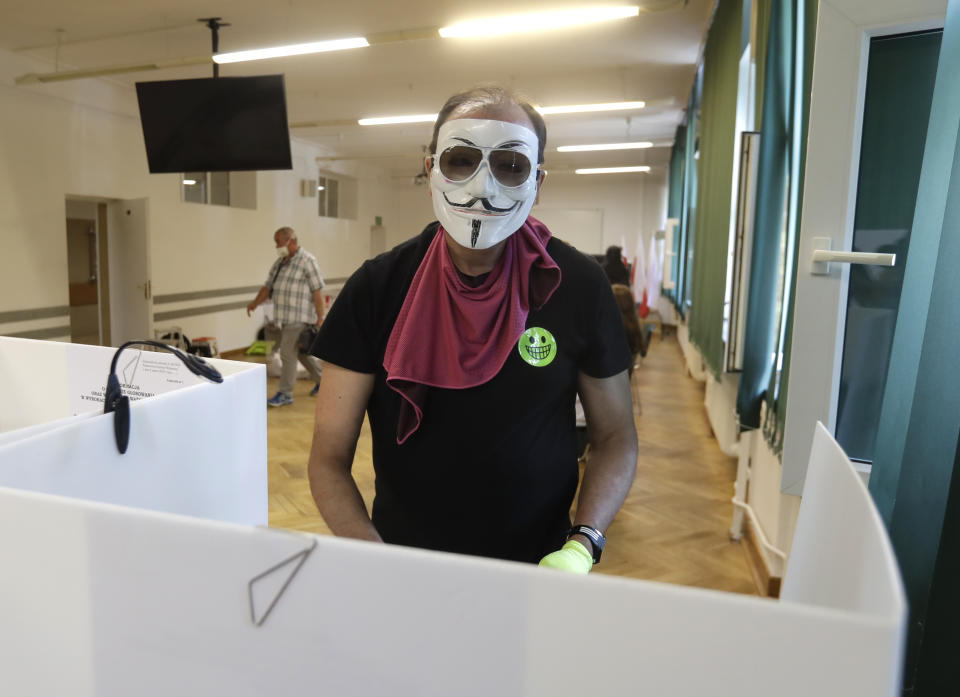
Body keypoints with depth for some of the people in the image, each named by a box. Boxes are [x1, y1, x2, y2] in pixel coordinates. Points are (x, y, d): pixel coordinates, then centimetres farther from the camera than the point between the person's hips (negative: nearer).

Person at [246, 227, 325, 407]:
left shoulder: (307, 261, -9)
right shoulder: (280, 262, 16)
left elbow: (317, 292, -13)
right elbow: (268, 286, 17)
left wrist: (320, 318, -15)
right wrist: (256, 302, 0)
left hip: (299, 318, -8)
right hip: (285, 318, 8)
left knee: (288, 354, -6)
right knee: (301, 352, 17)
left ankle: (285, 394, 4)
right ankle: (323, 380, 33)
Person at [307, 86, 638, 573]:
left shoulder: (579, 286, -12)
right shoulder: (376, 288, -13)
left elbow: (615, 435, -2)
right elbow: (328, 459, -9)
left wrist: (581, 546, -17)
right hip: (402, 561, 1)